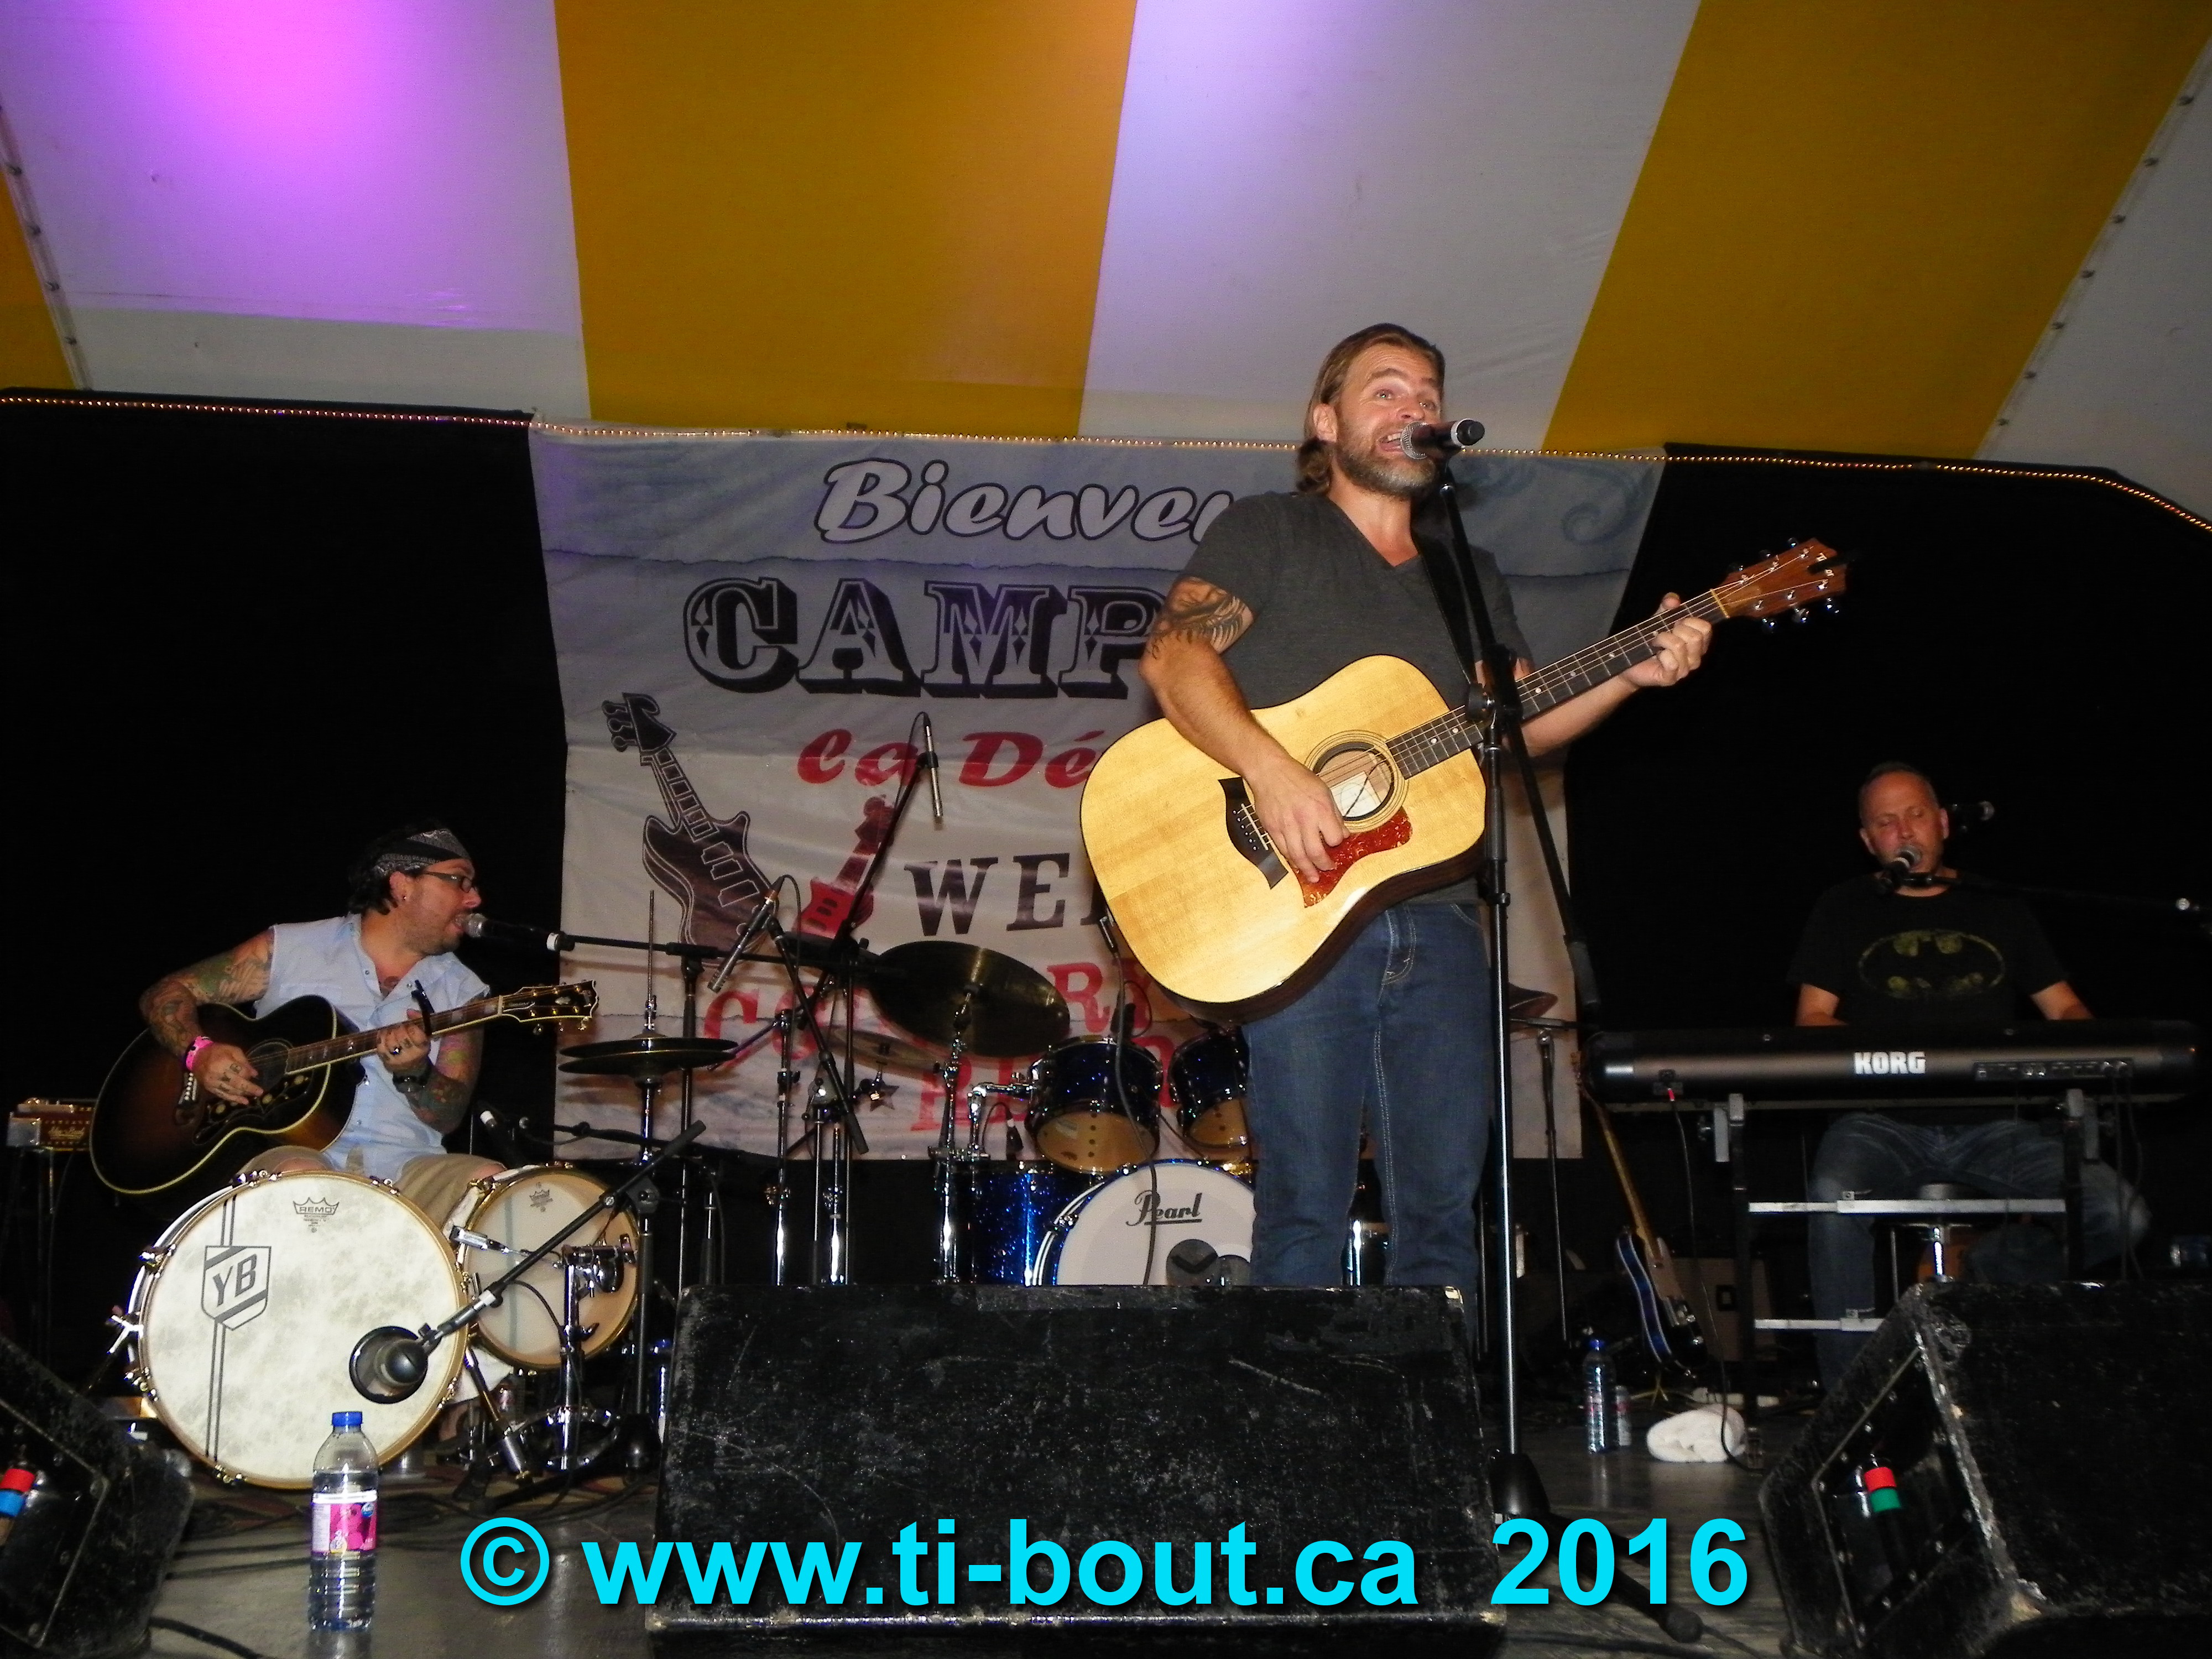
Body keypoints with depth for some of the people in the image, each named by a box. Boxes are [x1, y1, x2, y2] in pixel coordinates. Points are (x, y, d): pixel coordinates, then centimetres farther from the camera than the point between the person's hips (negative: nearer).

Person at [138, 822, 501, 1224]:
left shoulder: (463, 992, 12)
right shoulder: (290, 949, 7)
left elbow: (449, 1117, 5)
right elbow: (166, 994, 10)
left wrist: (414, 1074, -16)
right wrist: (200, 1052, -10)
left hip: (404, 1168, 2)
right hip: (290, 1148, -2)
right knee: (300, 1176, -39)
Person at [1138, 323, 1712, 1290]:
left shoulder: (1472, 578, 24)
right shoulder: (1267, 532, 7)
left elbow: (1518, 721, 16)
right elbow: (1173, 655, -8)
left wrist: (1633, 675, -2)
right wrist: (1274, 774, -23)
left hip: (1438, 920, 5)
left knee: (1445, 1212, 3)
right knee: (1307, 1206, -7)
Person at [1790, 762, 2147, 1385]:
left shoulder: (1997, 908, 19)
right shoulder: (1845, 910, 14)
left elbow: (2065, 1009, 18)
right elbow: (1813, 1020, 6)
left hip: (1990, 1123, 2)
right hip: (1882, 1122, -2)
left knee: (2121, 1215, -21)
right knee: (1835, 1198, -36)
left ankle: (1987, 1268, 6)